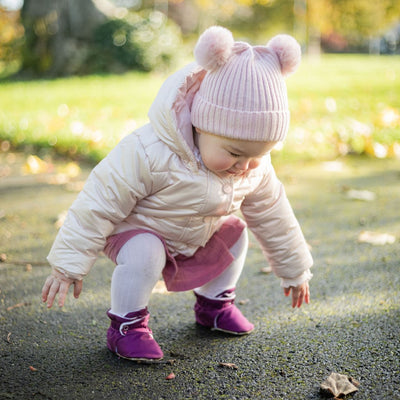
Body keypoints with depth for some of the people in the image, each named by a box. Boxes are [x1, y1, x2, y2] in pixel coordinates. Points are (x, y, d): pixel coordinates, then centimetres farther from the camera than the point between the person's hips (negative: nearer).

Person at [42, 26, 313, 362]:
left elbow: (272, 215, -1)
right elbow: (100, 203, -32)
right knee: (144, 254, -33)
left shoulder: (255, 168, -17)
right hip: (135, 229, -6)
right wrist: (69, 264, -28)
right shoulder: (148, 154, -38)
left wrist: (294, 270, 9)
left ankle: (214, 303, 19)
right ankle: (127, 326, -13)